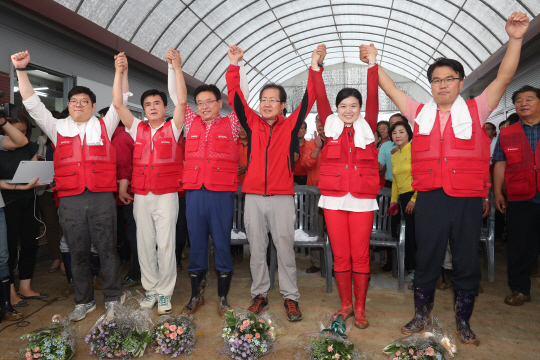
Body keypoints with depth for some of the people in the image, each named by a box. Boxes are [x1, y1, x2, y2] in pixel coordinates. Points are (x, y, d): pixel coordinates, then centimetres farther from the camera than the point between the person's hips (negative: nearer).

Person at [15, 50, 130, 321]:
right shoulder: (58, 129, 14)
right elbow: (32, 104, 12)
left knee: (107, 250, 4)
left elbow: (121, 100, 7)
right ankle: (84, 301, 24)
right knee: (78, 253, 10)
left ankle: (112, 298, 18)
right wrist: (21, 70, 6)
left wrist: (121, 71, -1)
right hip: (70, 200, 2)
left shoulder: (104, 126, 10)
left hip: (102, 198, -2)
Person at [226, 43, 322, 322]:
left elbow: (308, 100, 1)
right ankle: (260, 293, 23)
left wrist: (314, 68, -3)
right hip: (254, 196, 2)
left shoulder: (290, 125, 6)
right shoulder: (252, 124, 9)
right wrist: (234, 65, 1)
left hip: (282, 196, -2)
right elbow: (235, 98, 5)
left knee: (285, 246, 2)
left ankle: (290, 297, 14)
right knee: (257, 248, 9)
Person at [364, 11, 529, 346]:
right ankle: (421, 313, 29)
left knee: (467, 263, 9)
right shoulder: (420, 113, 9)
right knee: (426, 260, 11)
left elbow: (504, 78, -2)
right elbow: (390, 88, 12)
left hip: (468, 199, 0)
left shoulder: (475, 111, 5)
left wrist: (515, 39, -13)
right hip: (430, 199, 1)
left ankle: (463, 322, 28)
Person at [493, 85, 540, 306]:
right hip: (519, 200, 1)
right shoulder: (506, 135, 9)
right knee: (519, 246, 7)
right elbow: (500, 165, 8)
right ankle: (520, 290, 19)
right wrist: (497, 193, 2)